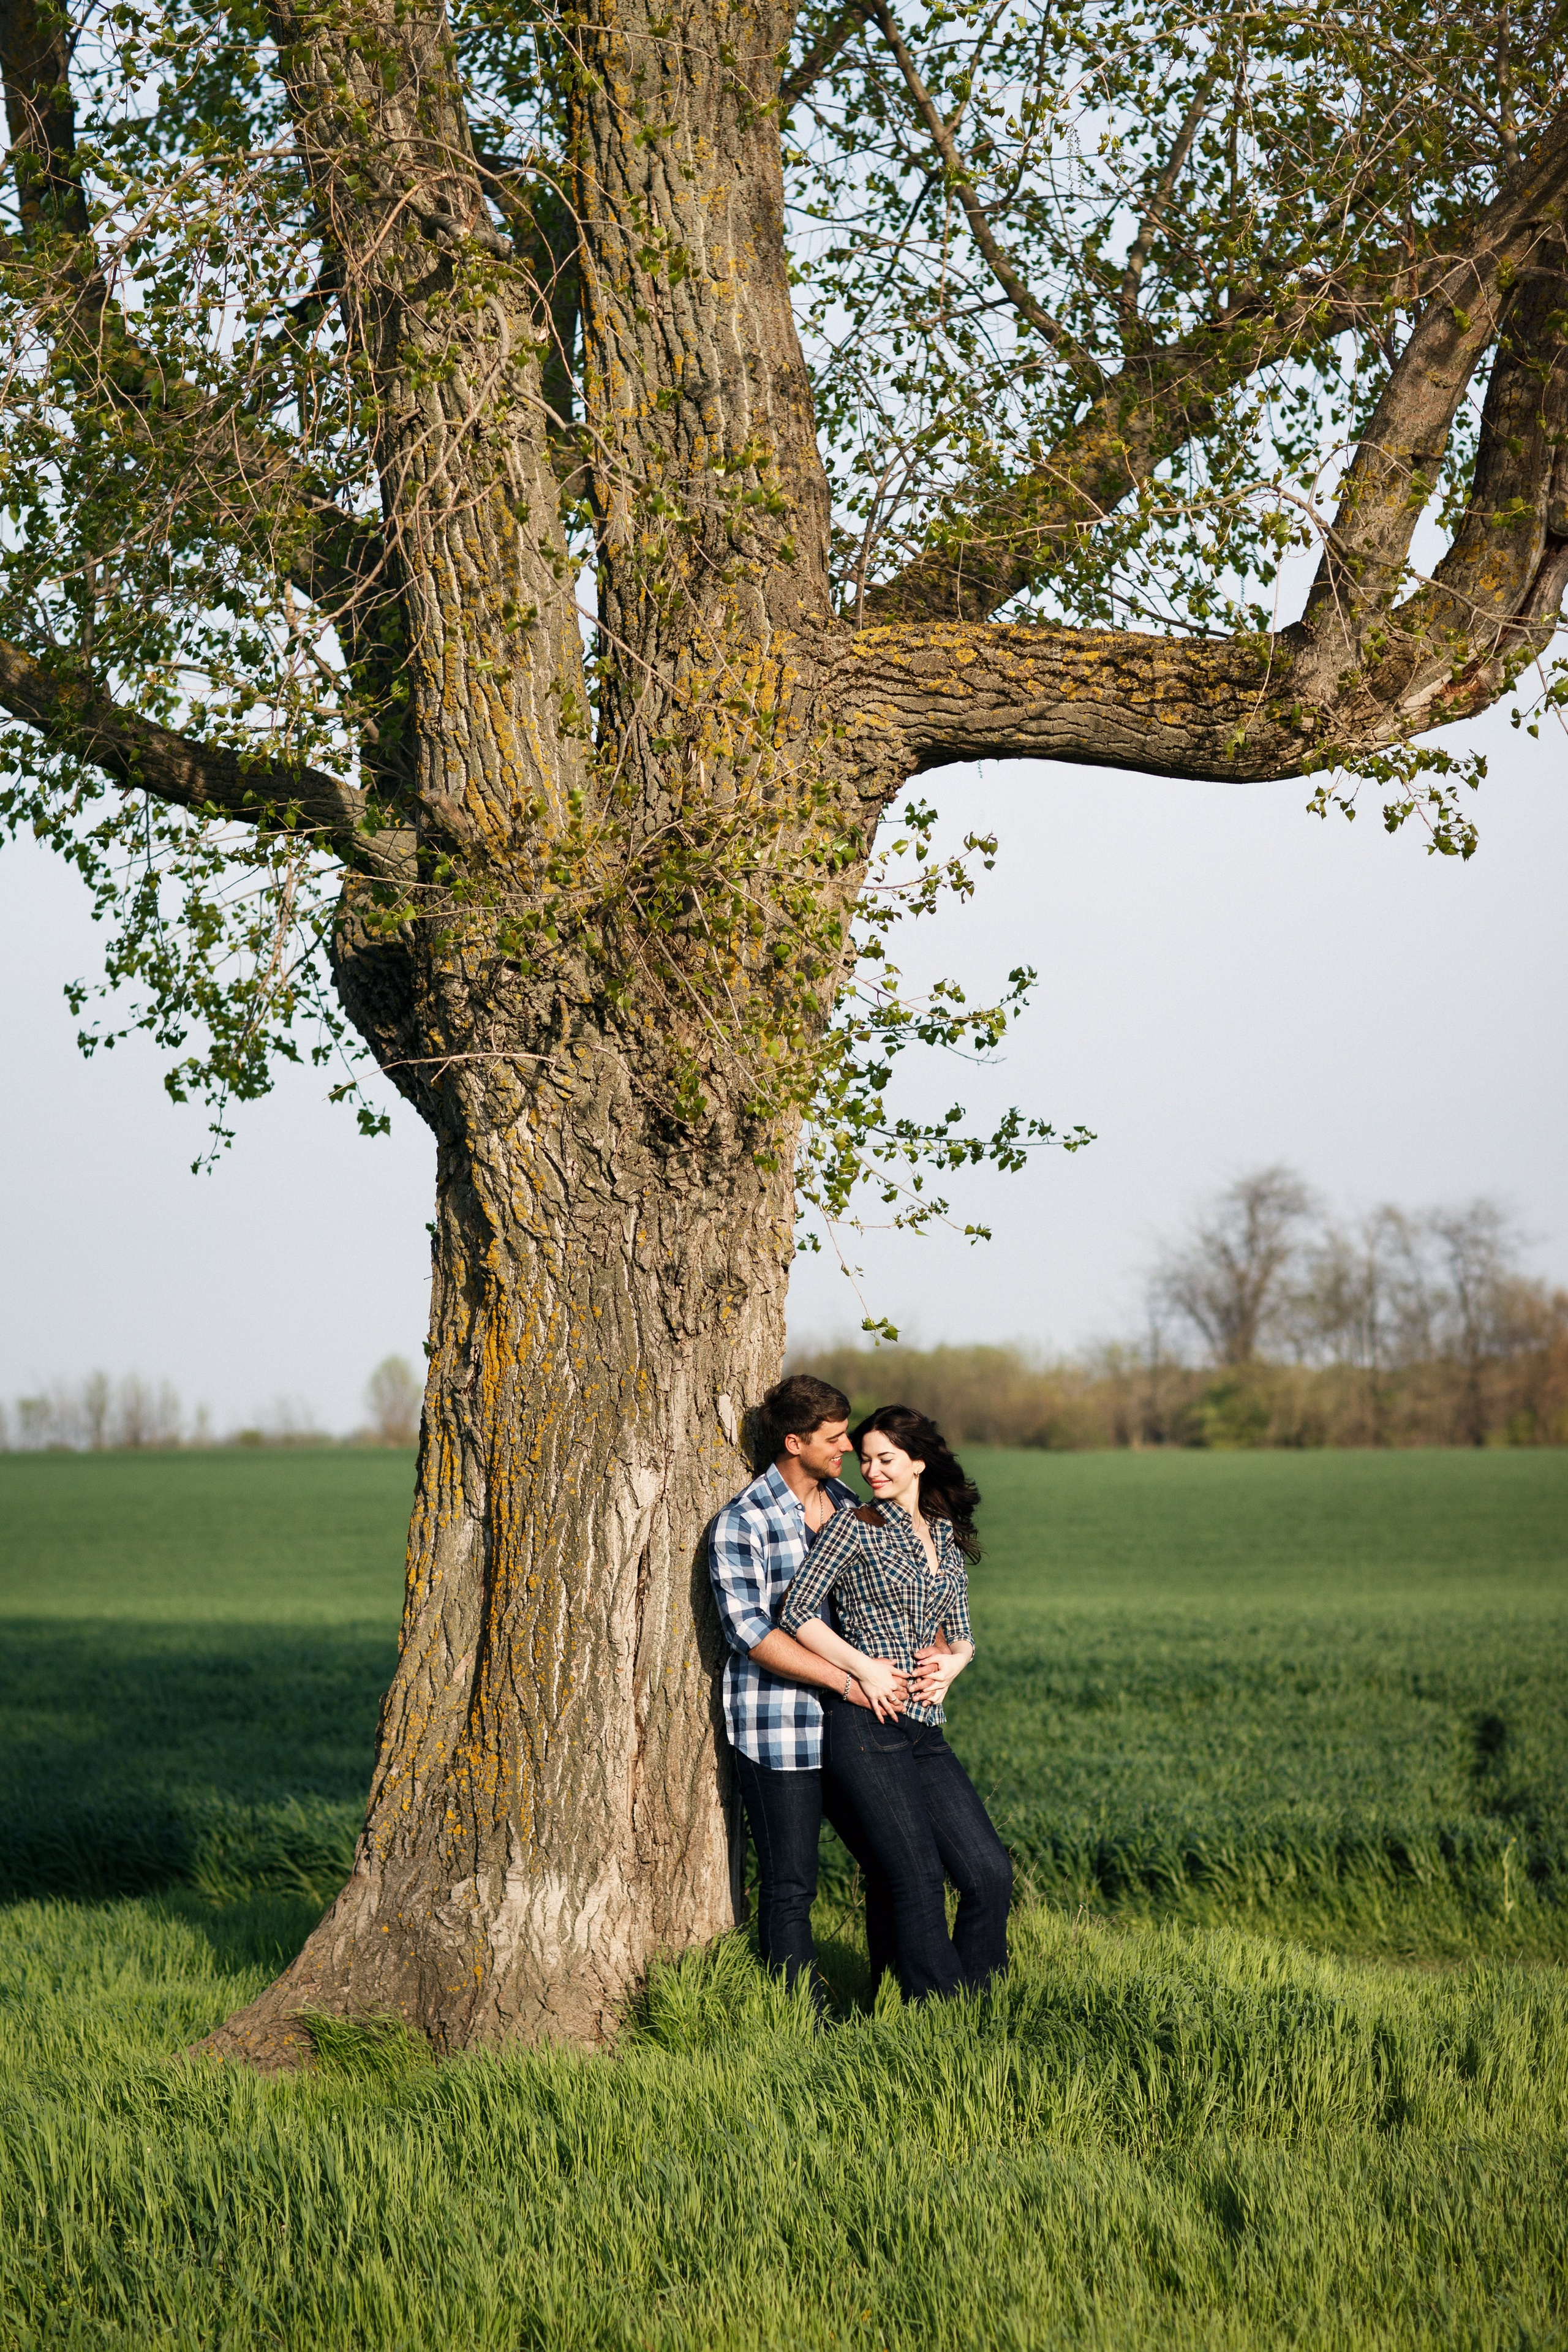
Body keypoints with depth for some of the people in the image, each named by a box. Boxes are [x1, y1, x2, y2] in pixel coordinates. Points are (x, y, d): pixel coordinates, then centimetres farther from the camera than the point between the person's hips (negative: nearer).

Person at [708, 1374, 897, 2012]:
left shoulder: (847, 1505, 10)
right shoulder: (742, 1522, -11)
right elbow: (749, 1631, -19)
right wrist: (847, 1680, -23)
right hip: (777, 1729, -7)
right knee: (789, 1886, 0)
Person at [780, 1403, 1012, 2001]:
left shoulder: (947, 1539, 17)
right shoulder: (854, 1527, 0)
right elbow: (798, 1612, -4)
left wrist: (951, 1662, -1)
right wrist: (866, 1668, -11)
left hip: (926, 1731, 6)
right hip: (866, 1726, -6)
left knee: (989, 1872, 0)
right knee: (918, 1878, -6)